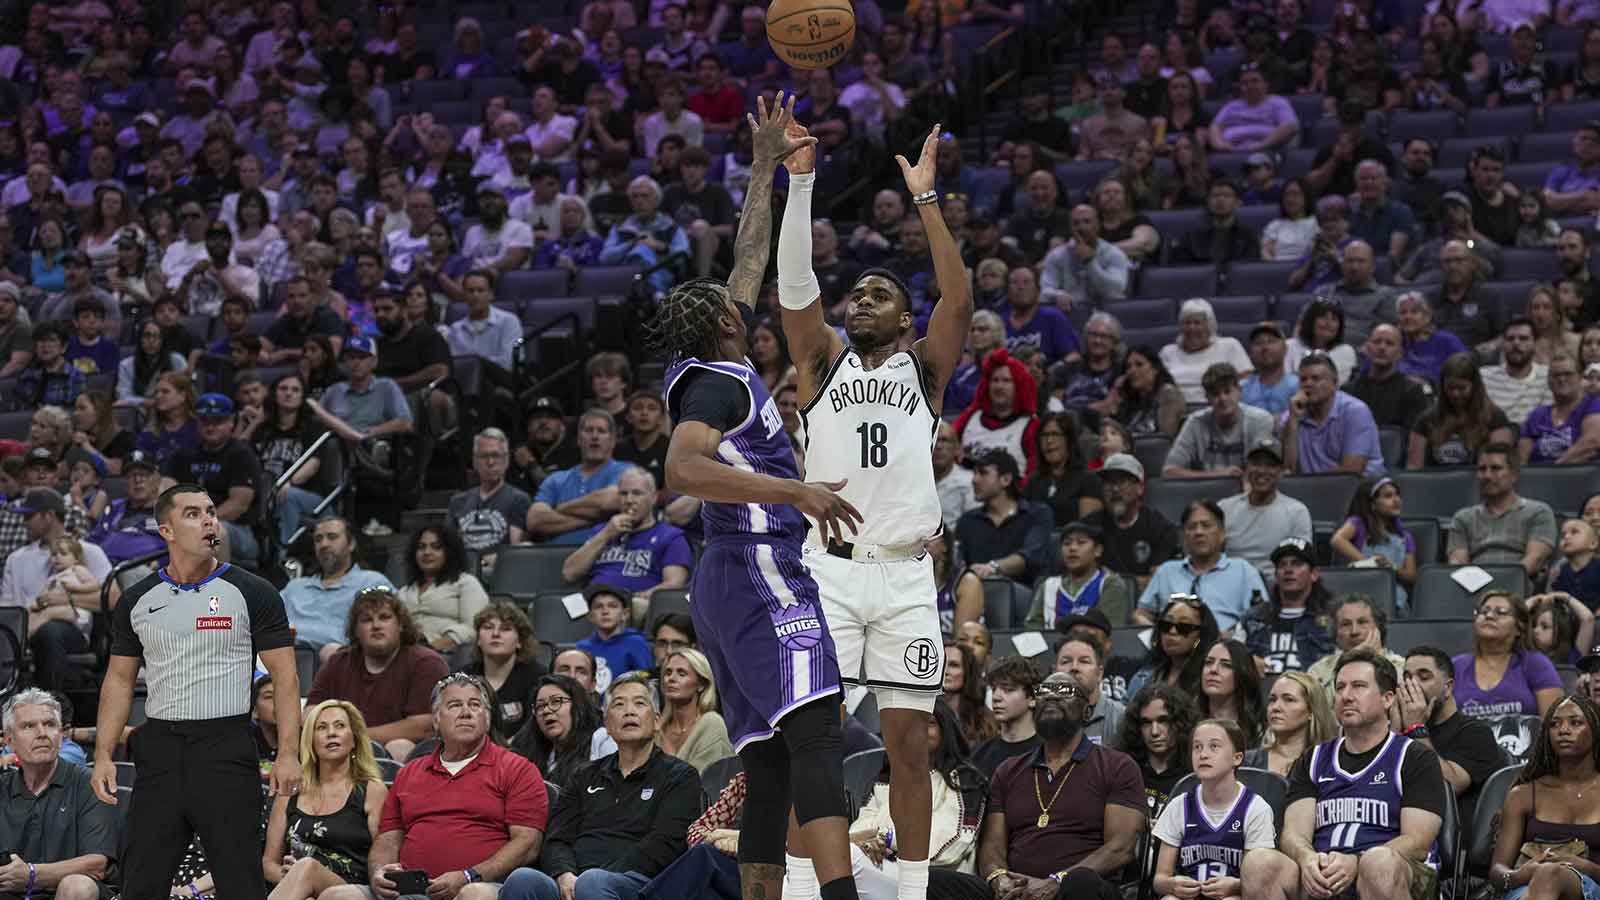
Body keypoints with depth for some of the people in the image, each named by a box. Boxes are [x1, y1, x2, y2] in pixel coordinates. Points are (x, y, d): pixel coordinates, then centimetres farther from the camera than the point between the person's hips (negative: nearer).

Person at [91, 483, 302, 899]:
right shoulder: (137, 600, 10)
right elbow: (119, 680, 14)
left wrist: (288, 754, -11)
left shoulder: (253, 594, 1)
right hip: (159, 751, 3)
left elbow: (285, 676, -1)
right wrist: (104, 755, 4)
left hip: (227, 749, -3)